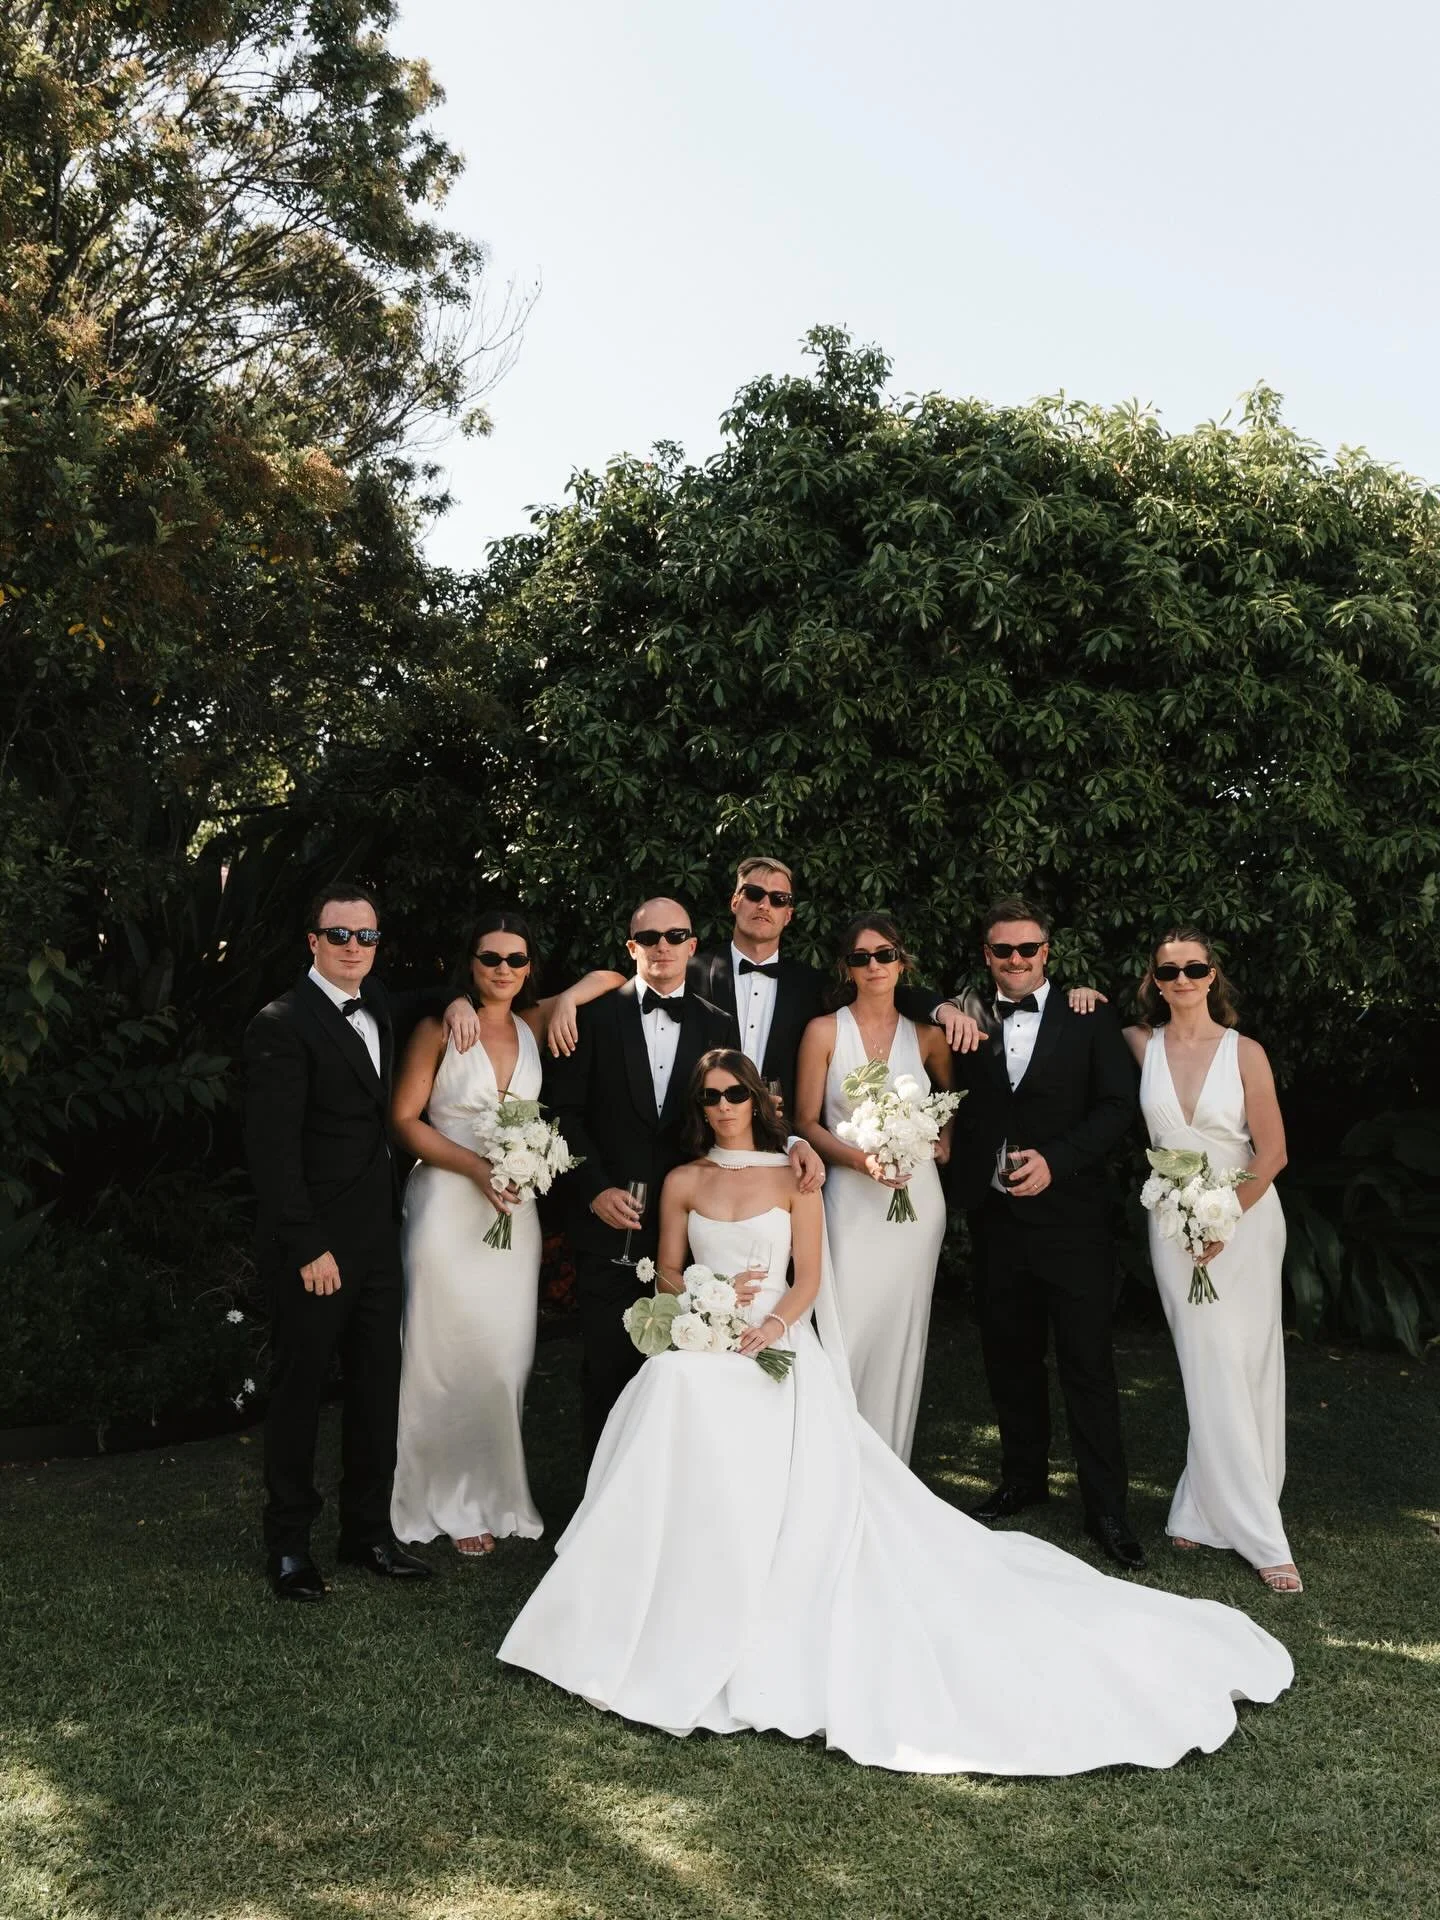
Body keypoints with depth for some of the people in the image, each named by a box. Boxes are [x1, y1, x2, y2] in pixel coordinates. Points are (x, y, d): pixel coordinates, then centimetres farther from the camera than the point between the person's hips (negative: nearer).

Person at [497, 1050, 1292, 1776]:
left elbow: (808, 1281, 3)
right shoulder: (683, 1182, 12)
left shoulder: (793, 1178, 7)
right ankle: (683, 1613, -16)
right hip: (703, 1350, 1)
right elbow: (666, 1274, 14)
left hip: (780, 1351, -1)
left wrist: (771, 1325, -17)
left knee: (796, 1486, -28)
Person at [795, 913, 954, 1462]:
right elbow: (807, 1122, 0)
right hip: (851, 1198, -2)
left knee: (903, 1333, 6)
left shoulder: (927, 1035, 6)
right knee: (849, 1333, -7)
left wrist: (944, 1140, 4)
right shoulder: (824, 1031, 0)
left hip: (916, 1196, 2)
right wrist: (861, 1158, -14)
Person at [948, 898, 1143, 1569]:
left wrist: (1054, 1160, -17)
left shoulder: (1088, 1018, -1)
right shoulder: (968, 1022, 8)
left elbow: (1117, 1107, -6)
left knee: (1088, 1363, 0)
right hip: (995, 1217, 4)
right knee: (1009, 1357, 15)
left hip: (1069, 1216, -4)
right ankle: (1024, 1477, 32)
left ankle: (1106, 1506, 9)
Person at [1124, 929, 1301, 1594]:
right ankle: (1259, 1537, 7)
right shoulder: (1141, 1045, -1)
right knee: (1212, 1372, 0)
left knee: (1248, 1366, 2)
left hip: (1245, 1218, 0)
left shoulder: (1245, 1053, -6)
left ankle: (1204, 1510, 18)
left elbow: (1272, 1153, -6)